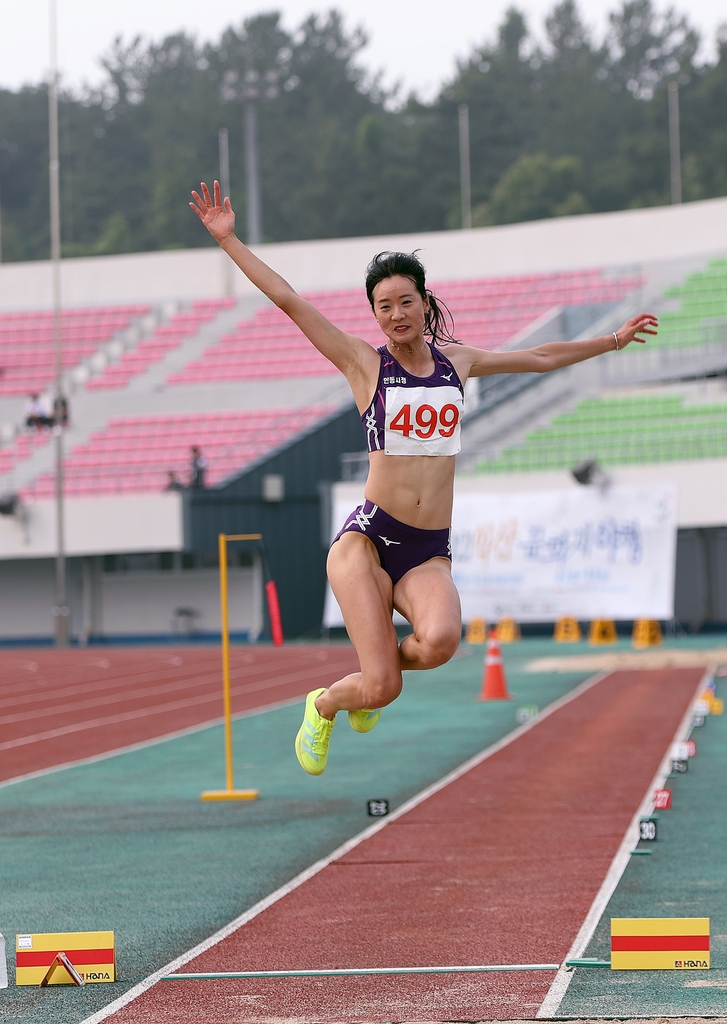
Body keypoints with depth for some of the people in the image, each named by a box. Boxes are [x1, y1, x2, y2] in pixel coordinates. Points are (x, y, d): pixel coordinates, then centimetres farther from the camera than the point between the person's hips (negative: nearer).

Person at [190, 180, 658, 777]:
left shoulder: (457, 362, 13)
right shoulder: (365, 364, 2)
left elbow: (542, 358, 28)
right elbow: (289, 301, -4)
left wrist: (613, 341, 34)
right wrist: (228, 239, -10)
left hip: (430, 554, 3)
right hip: (368, 541, -3)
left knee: (440, 642, -30)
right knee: (383, 689, -16)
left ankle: (366, 686, 6)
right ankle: (323, 705, 22)